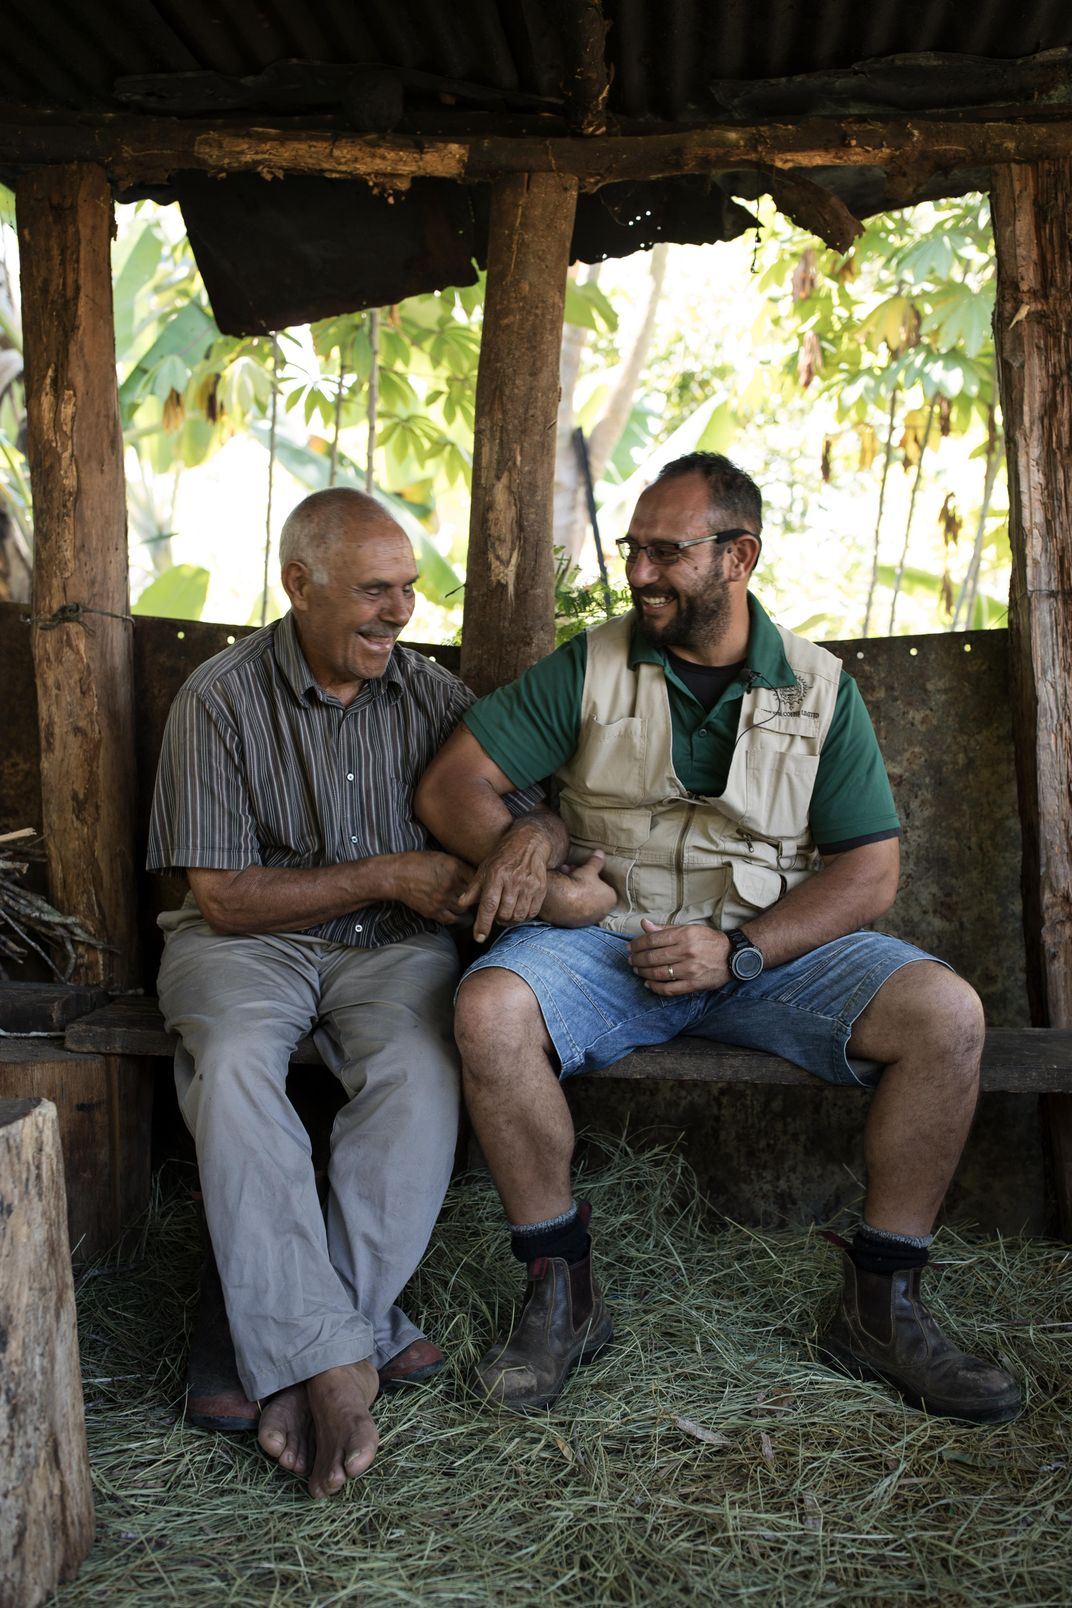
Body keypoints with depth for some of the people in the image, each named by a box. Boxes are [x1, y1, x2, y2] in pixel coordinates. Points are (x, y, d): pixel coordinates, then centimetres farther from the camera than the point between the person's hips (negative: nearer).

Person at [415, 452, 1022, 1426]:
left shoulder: (821, 689, 6)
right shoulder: (587, 670, 6)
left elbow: (869, 872, 0)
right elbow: (453, 782, 1)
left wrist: (737, 950, -14)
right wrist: (512, 841, -21)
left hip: (775, 948, 1)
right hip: (607, 941, 0)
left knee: (947, 1014, -23)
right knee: (491, 1008, -31)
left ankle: (882, 1306, -6)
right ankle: (561, 1292, -11)